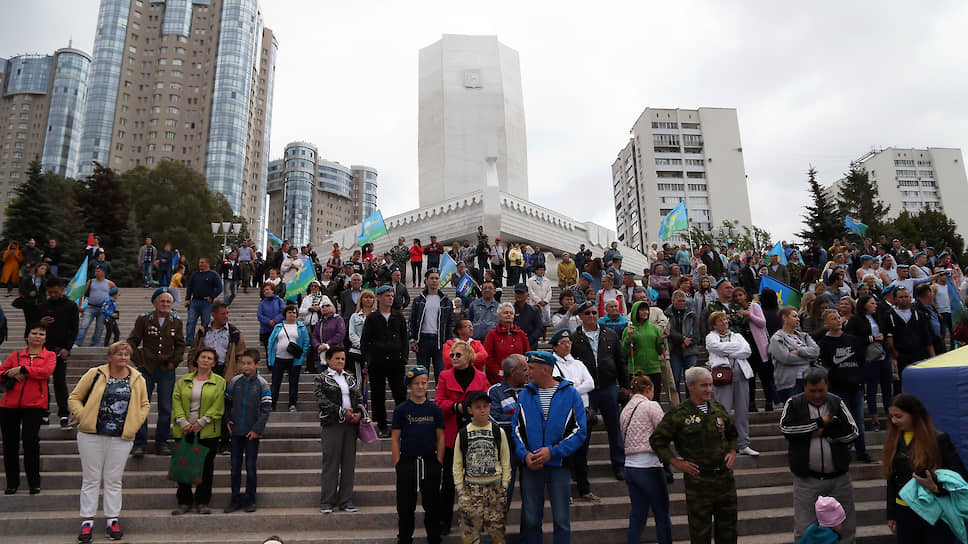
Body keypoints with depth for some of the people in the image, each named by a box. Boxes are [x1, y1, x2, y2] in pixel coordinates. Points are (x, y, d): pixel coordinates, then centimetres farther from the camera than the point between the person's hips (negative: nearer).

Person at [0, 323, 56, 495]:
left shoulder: (50, 356, 7)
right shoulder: (16, 355, 15)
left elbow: (46, 371, -12)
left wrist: (22, 369, -11)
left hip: (34, 405, -3)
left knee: (31, 441, -10)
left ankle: (34, 482, 2)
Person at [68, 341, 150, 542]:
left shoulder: (137, 379, 6)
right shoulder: (94, 374, 0)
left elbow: (144, 405, 16)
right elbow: (74, 398, 6)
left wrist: (135, 423, 3)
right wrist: (83, 416, -7)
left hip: (121, 438, 1)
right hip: (91, 435, -1)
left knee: (113, 480, 8)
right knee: (91, 479, 6)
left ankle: (113, 520, 16)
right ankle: (87, 521, 15)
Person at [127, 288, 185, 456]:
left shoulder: (176, 322, 6)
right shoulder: (143, 319, 1)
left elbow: (180, 345, 11)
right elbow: (132, 341, 3)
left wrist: (174, 362, 1)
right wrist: (138, 362, -4)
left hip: (167, 370, 2)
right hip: (146, 369, -1)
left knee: (166, 409, 4)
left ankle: (161, 443, 15)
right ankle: (139, 444, 8)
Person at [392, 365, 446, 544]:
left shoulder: (434, 408, 4)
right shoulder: (401, 409, 0)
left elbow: (440, 437, 7)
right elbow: (395, 438, 0)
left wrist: (439, 462, 0)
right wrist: (398, 464, -5)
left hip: (430, 462, 1)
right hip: (407, 462, -1)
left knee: (432, 505, 9)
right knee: (406, 506, 7)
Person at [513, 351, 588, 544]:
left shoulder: (570, 394, -3)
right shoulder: (525, 395, 6)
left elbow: (580, 431, -6)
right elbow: (516, 429, 6)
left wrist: (552, 451, -15)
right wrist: (525, 454, -11)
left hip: (559, 465, -2)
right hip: (530, 466, 2)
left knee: (561, 521, 5)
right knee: (530, 519, 9)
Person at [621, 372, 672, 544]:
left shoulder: (625, 410, 12)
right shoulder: (651, 406, -8)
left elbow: (624, 438, 12)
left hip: (629, 467, 7)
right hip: (649, 466, -7)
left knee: (637, 516, 12)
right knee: (662, 516, 5)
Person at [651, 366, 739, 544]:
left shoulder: (719, 409, 7)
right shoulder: (678, 415, -9)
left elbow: (732, 434, 25)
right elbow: (656, 440, -3)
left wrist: (732, 452, 8)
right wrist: (676, 462, -7)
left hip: (725, 478, 5)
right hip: (698, 481, -4)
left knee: (727, 526, 14)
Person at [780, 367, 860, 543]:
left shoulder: (837, 403, 3)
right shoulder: (794, 403, -2)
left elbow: (852, 432, -4)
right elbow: (786, 428, -18)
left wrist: (824, 432, -13)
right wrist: (821, 422, -14)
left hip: (839, 477, 2)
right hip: (806, 478, -2)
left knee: (846, 526, 15)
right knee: (804, 528, 4)